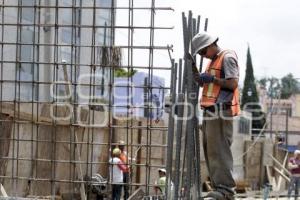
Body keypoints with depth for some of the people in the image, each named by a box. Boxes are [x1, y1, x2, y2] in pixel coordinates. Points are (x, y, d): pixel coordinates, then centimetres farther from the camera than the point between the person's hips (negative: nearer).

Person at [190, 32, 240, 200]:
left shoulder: (227, 58, -7)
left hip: (221, 111, -10)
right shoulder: (213, 61, 22)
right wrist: (193, 65, 17)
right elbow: (202, 82, 28)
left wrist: (212, 79, -12)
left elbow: (233, 83, -16)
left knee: (219, 149, -13)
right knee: (210, 149, 8)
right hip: (211, 111, 10)